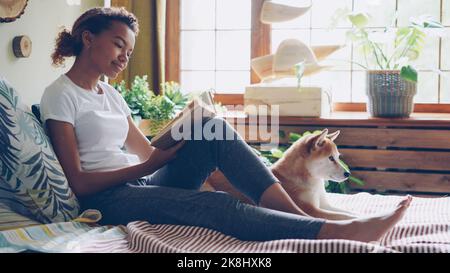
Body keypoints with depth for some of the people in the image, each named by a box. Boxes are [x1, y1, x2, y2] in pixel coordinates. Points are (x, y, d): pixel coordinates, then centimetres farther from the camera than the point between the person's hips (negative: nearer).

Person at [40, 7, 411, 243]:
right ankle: (336, 231, -40)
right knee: (210, 203, -31)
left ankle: (294, 212, -26)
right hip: (107, 198, -7)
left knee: (214, 128, -14)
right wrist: (143, 168, -13)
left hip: (141, 185, 8)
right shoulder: (60, 95, -5)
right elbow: (77, 181, -13)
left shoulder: (110, 95, 19)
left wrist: (185, 135, -1)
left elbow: (149, 153, 15)